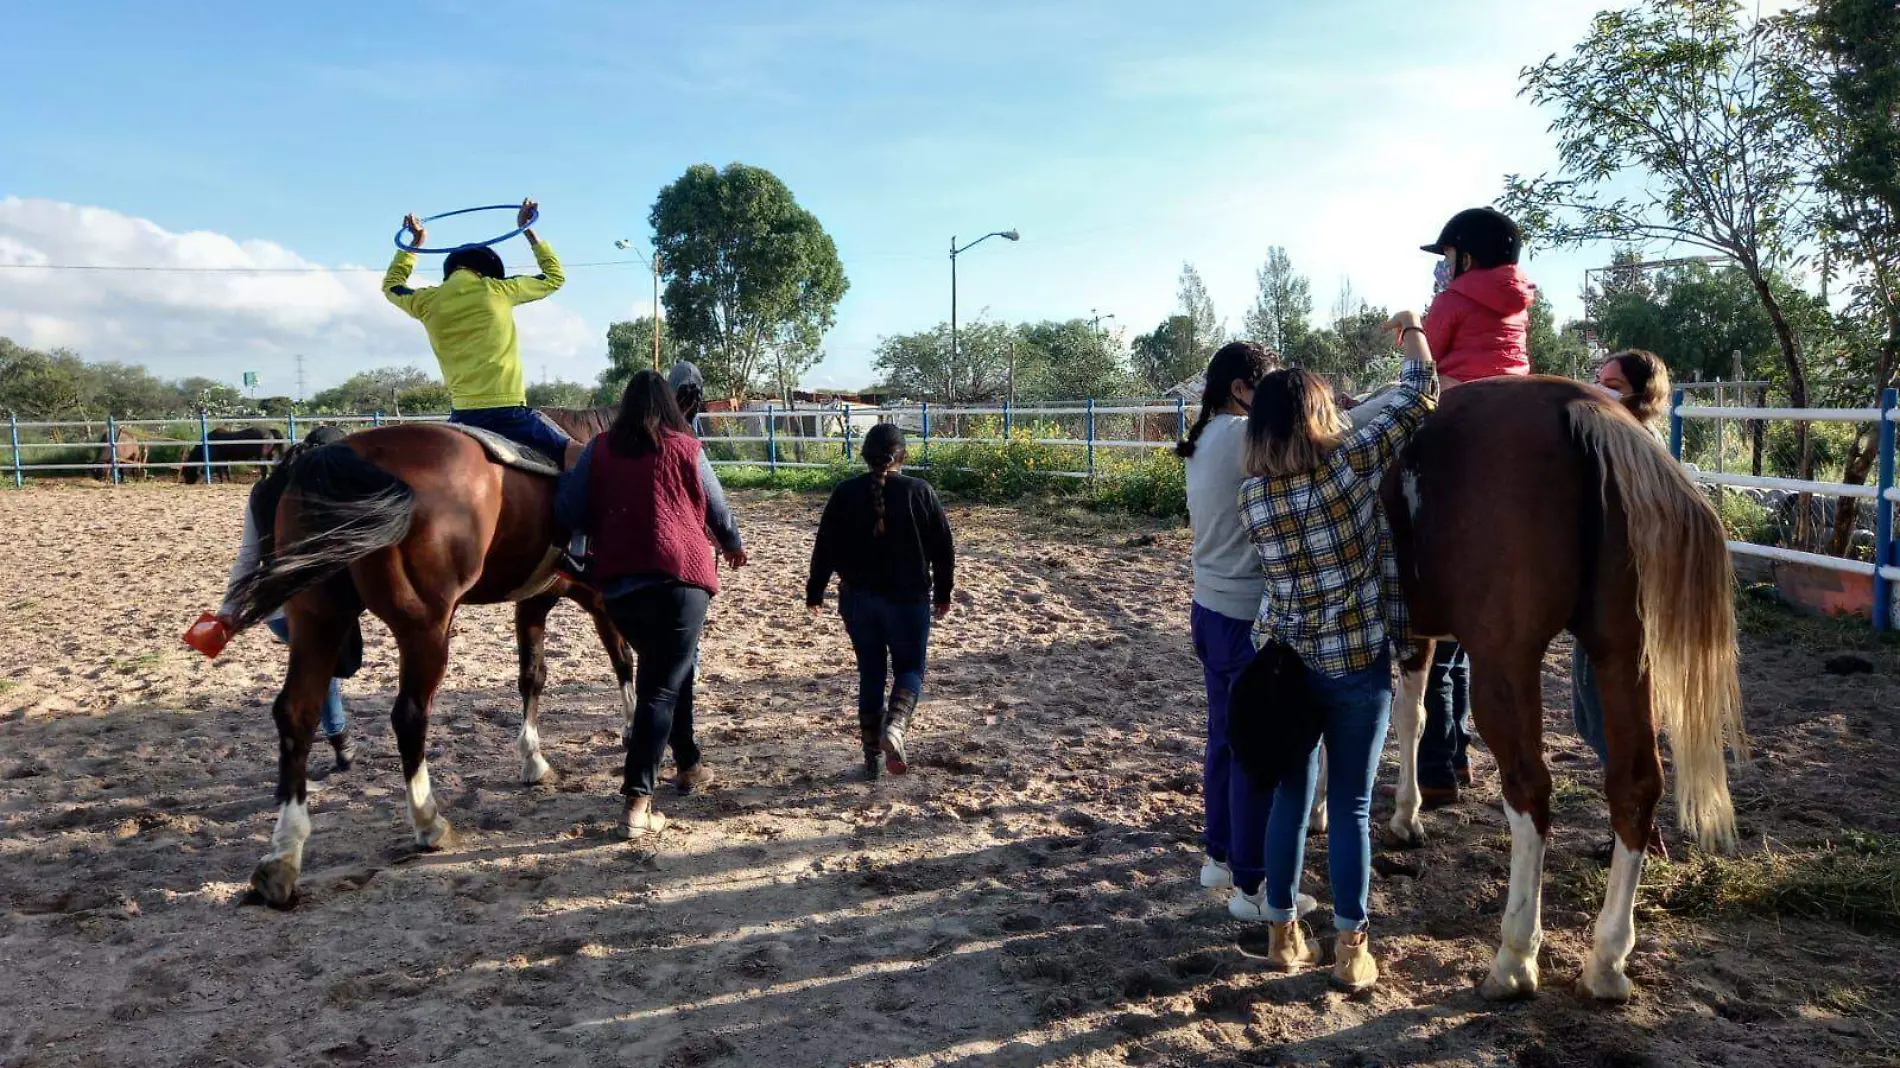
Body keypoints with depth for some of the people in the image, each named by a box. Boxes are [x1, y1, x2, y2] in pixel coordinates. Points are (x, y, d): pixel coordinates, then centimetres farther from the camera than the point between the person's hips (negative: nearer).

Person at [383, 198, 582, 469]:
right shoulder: (499, 290, 4)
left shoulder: (427, 302, 10)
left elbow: (391, 284, 34)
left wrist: (416, 243, 43)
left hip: (464, 416, 3)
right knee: (578, 459, 1)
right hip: (510, 411, -3)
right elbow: (554, 277, 21)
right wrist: (528, 231, 29)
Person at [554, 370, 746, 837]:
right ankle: (637, 803, -15)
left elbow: (567, 510, 4)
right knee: (662, 687, -5)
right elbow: (719, 511, 14)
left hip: (617, 584, 4)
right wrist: (734, 546, 34)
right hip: (680, 579, -4)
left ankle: (689, 764, 37)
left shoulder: (599, 450, 8)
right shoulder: (685, 449, 4)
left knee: (662, 670, 25)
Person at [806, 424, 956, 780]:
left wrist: (815, 592, 14)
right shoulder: (920, 492, -5)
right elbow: (943, 547, -1)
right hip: (908, 598, -2)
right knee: (909, 668, 11)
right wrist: (943, 592, 10)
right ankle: (894, 728, -16)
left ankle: (871, 754, 15)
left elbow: (825, 548, 3)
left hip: (857, 598, 2)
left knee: (870, 673, 13)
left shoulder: (845, 494, -1)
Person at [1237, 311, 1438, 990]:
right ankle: (1350, 951, 15)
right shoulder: (1353, 460, -13)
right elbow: (1419, 396, -1)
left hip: (1284, 663, 3)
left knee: (1289, 797, 15)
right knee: (1351, 807, 7)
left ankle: (1282, 934, 24)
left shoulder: (1251, 496, -5)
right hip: (1359, 666, -3)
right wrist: (1413, 333, 15)